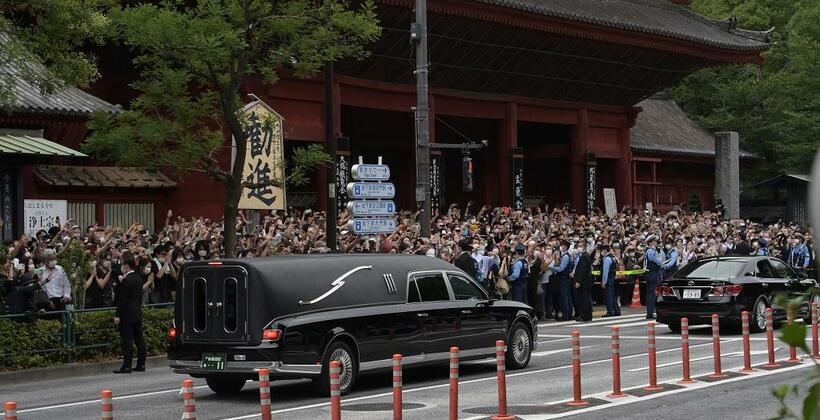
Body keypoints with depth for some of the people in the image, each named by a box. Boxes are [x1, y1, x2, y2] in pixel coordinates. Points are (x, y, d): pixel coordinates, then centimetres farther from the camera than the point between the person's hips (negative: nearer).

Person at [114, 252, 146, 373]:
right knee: (139, 339, 10)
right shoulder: (138, 278, 10)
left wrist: (118, 315, -14)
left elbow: (122, 300, -17)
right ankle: (141, 364, 13)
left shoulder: (126, 281, -16)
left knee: (127, 341, -7)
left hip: (127, 315, -9)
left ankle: (126, 366, -7)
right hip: (138, 314, 9)